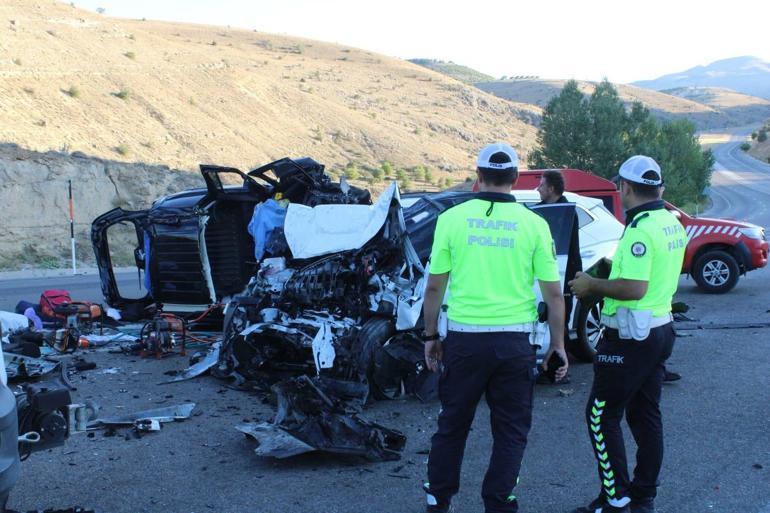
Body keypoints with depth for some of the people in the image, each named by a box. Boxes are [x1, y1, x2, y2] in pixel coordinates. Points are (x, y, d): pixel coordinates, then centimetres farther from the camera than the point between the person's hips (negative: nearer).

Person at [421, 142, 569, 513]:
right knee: (510, 432, 13)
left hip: (463, 338, 1)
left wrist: (431, 336, 11)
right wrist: (558, 345, 8)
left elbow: (434, 287, 0)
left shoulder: (452, 218, -3)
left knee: (452, 425, 17)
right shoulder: (533, 224, -3)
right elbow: (553, 293, -2)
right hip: (514, 341, -1)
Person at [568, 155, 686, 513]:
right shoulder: (672, 223, 9)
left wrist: (593, 285, -14)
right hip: (660, 329, 10)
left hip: (631, 336, -10)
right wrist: (611, 278, 17)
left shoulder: (641, 229, -21)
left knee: (602, 415, 0)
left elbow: (635, 289, -27)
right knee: (645, 415, 15)